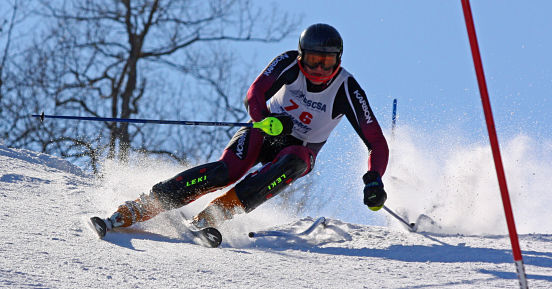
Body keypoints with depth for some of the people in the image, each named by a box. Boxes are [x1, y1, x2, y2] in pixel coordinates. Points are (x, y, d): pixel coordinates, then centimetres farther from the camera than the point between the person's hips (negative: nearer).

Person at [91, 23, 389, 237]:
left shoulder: (347, 89, -18)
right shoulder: (288, 63, -15)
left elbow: (377, 142, -19)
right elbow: (255, 95, -25)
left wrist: (374, 180, -36)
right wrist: (267, 121, -46)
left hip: (300, 150, 1)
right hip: (266, 130, -1)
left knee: (290, 163, -38)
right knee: (226, 170, -30)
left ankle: (217, 212, -45)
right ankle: (132, 211, -38)